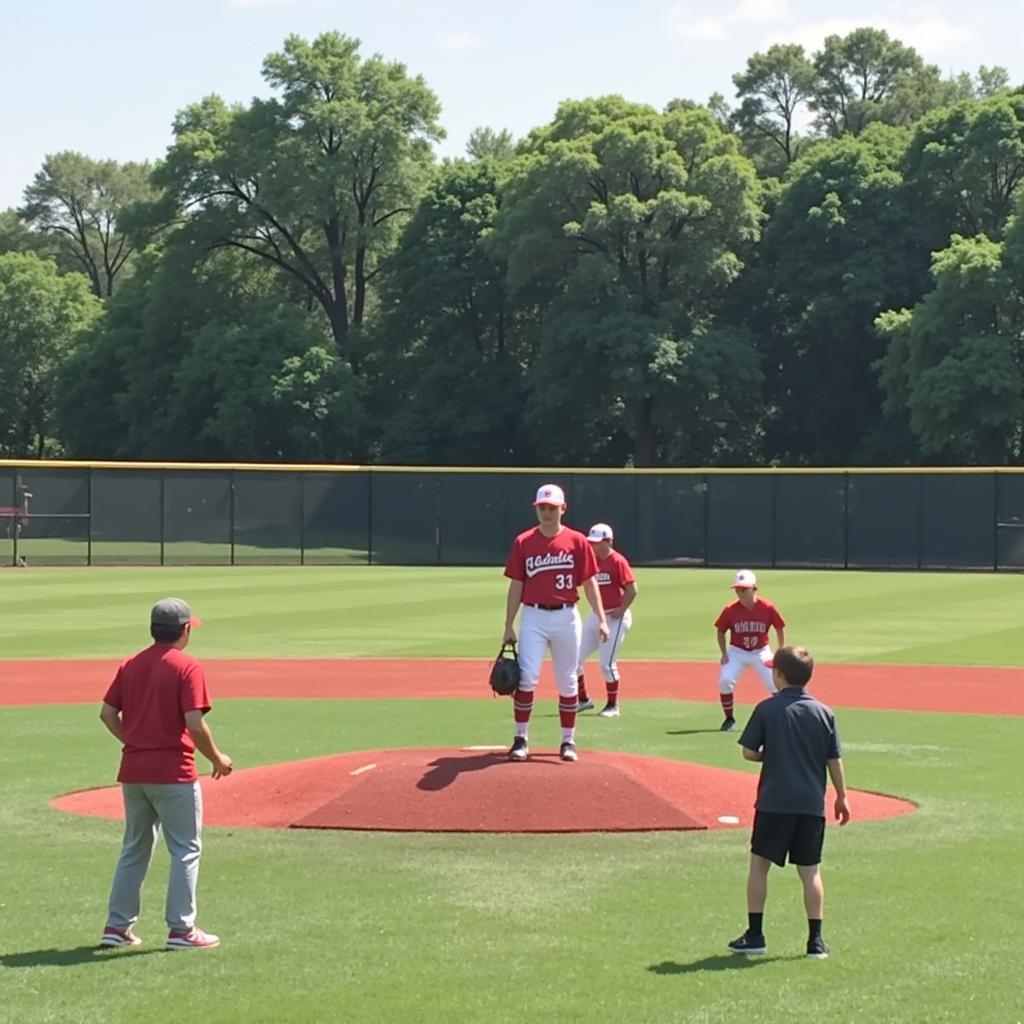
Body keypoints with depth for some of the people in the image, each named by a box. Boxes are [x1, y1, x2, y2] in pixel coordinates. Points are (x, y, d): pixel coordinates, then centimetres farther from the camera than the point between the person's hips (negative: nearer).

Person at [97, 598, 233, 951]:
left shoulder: (130, 665, 7)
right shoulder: (187, 668, -11)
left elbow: (107, 713, 7)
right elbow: (195, 724, -17)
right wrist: (217, 759, -3)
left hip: (133, 771, 6)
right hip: (173, 773, -6)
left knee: (134, 849, 17)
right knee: (186, 850, 4)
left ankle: (117, 926, 17)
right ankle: (181, 929, 3)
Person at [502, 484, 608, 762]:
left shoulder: (577, 541, 1)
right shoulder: (523, 542, 2)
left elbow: (589, 582, 2)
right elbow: (516, 586, 5)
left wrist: (601, 619, -8)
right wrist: (509, 626, 2)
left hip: (566, 617, 0)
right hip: (533, 617, 0)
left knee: (567, 682, 7)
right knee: (527, 677, -10)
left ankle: (568, 741, 17)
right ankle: (521, 738, 1)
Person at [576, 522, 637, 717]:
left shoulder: (618, 561, -12)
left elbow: (632, 590, -15)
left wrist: (620, 611, -13)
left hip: (615, 616, -8)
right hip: (595, 615, 8)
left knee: (606, 662, -7)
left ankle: (613, 706, 9)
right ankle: (583, 699, 19)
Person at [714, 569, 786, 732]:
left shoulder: (767, 608, -16)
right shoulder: (730, 610, -14)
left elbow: (779, 628, -1)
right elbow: (721, 632, 1)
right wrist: (724, 654, -7)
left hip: (761, 652, 0)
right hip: (737, 652, 0)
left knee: (776, 684, -9)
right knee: (725, 681, -20)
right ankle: (729, 719, 1)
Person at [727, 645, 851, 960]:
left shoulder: (767, 709, -6)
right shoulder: (824, 712, 2)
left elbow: (749, 752, -5)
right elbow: (835, 761, 4)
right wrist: (842, 797, 13)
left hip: (774, 801, -3)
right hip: (812, 804, 3)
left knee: (759, 864, 9)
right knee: (810, 871, 8)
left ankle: (754, 935, 9)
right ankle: (816, 940, 5)